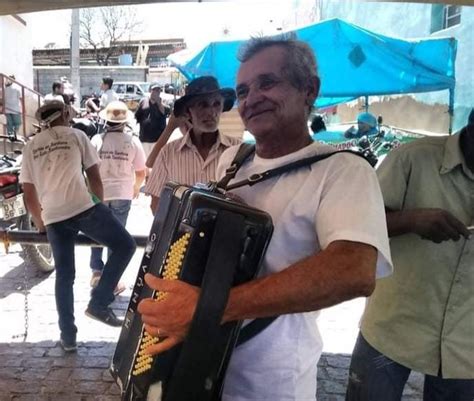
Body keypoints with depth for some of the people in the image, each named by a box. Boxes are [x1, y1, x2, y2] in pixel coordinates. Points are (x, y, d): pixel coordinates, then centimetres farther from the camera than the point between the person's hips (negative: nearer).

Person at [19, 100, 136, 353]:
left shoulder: (30, 147, 18)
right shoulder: (76, 135, 10)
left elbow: (29, 196, 15)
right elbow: (94, 177, 7)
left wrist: (40, 224, 27)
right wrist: (101, 206, 20)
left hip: (52, 217, 5)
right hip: (83, 208, -4)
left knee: (64, 276, 14)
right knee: (125, 245, 8)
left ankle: (68, 336, 18)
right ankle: (99, 303, 3)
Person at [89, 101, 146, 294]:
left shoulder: (97, 140, -6)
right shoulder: (132, 141, -7)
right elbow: (141, 172, -3)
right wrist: (136, 187, 17)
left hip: (99, 193, 1)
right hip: (122, 195, -1)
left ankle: (97, 273, 23)